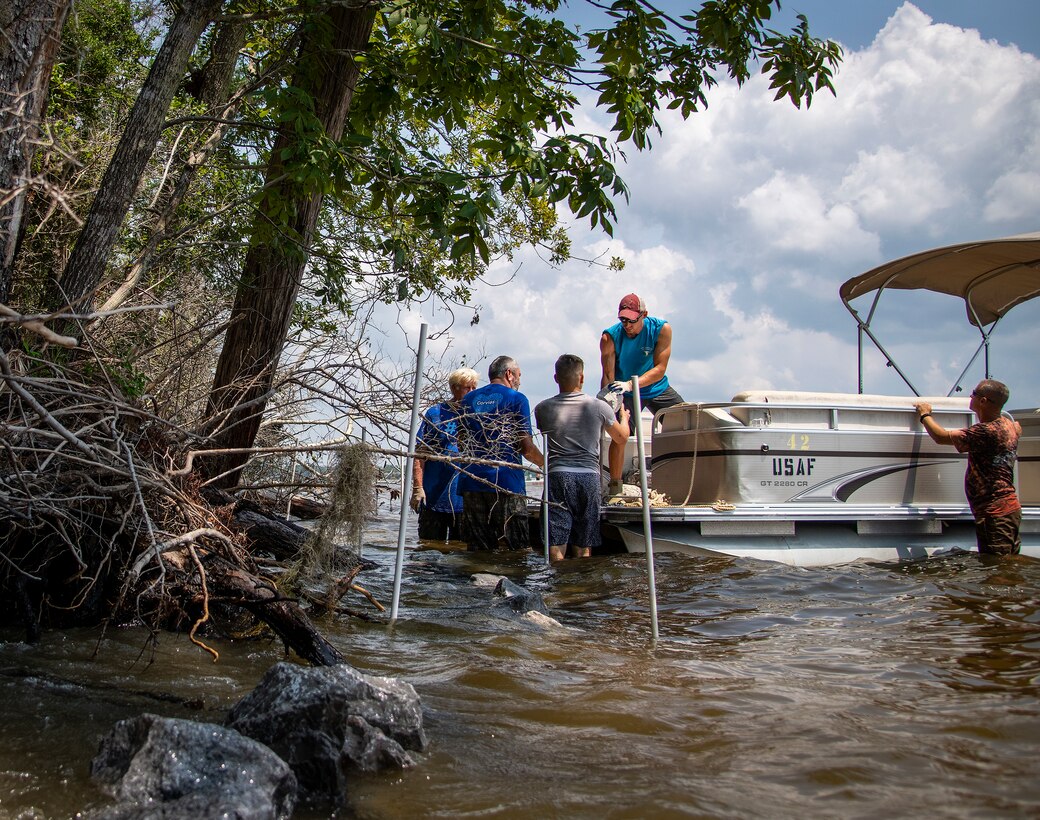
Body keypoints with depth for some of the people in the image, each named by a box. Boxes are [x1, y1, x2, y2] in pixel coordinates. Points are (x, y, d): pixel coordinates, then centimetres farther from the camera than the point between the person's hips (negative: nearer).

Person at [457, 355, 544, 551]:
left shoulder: (468, 399, 15)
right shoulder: (517, 399, 0)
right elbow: (526, 448, -5)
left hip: (472, 483, 5)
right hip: (506, 482, -5)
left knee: (478, 551, 6)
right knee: (519, 550, 0)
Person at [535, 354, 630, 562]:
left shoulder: (543, 409, 0)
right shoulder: (599, 407, 1)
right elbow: (622, 437, 17)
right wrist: (624, 416, 37)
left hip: (557, 475, -1)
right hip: (589, 476, 1)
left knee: (556, 549, -2)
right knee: (584, 549, 11)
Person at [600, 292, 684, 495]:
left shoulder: (661, 329, -22)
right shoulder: (610, 337, -21)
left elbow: (660, 369, -25)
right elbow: (608, 375, -21)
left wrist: (630, 384, -38)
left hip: (657, 388, 2)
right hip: (626, 391, -2)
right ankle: (614, 485, -5)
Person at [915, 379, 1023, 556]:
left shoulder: (986, 431, -20)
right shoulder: (1008, 425, 10)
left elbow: (941, 436, -15)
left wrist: (925, 415, 3)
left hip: (994, 514, -10)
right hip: (1011, 508, 10)